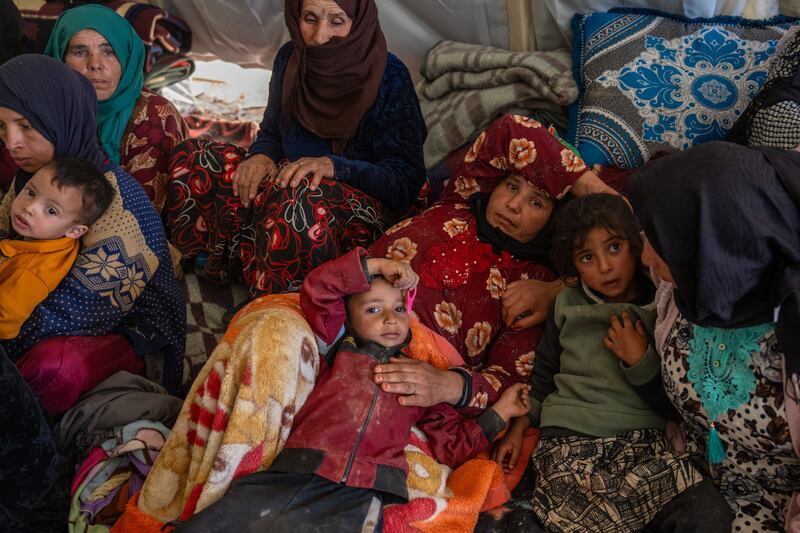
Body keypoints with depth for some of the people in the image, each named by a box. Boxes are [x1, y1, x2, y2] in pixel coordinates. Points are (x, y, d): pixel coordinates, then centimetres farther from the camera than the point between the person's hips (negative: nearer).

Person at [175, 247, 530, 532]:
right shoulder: (338, 350, 23)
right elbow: (316, 292, 12)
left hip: (359, 497, 0)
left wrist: (499, 413, 21)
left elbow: (454, 444, 27)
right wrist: (373, 266, 11)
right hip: (293, 475, 1)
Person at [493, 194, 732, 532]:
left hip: (646, 439, 0)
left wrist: (641, 361, -8)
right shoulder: (568, 305, 13)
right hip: (569, 441, 0)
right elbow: (544, 371, 26)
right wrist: (520, 425, 18)